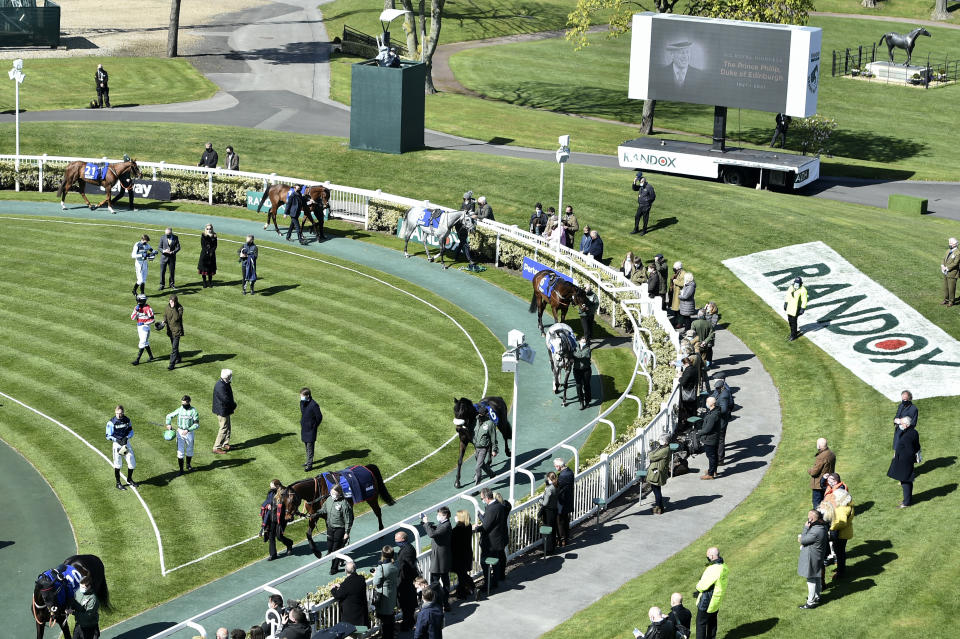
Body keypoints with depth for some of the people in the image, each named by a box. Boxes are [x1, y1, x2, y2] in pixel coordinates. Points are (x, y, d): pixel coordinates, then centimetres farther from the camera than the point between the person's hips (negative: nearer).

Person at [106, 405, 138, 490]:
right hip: (117, 444, -4)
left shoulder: (127, 420, 0)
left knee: (132, 462, 6)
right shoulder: (111, 422, -13)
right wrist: (118, 440, -24)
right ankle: (118, 483, 17)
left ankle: (129, 480, 30)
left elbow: (131, 431, 9)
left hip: (126, 443, 4)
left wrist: (126, 438, -11)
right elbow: (108, 436, -10)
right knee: (118, 465, 1)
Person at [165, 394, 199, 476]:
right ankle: (181, 469, 5)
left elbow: (197, 424, -13)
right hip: (180, 432, 1)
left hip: (189, 432, -1)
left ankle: (188, 465, 39)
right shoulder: (179, 410, -2)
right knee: (180, 451, -2)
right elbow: (169, 416, 11)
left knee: (189, 450, 14)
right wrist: (169, 424, -7)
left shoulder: (193, 411, -10)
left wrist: (188, 430, -24)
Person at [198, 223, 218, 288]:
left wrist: (211, 252, -11)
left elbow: (215, 246, 2)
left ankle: (210, 282, 15)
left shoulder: (214, 236, 5)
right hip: (204, 254, -2)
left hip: (211, 254, 2)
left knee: (211, 268, 4)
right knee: (203, 269, -3)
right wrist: (207, 252, -14)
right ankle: (204, 283, 4)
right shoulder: (203, 236, 0)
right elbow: (203, 245, -4)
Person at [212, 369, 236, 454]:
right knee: (223, 429, -2)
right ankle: (216, 448, 5)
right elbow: (226, 399, -29)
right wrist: (234, 405, -13)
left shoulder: (225, 383, 5)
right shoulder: (220, 386, -28)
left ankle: (225, 444, 35)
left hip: (226, 410, 10)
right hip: (222, 411, -10)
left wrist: (233, 404, 1)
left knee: (228, 427, 21)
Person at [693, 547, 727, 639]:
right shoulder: (724, 567, -2)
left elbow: (703, 585, -25)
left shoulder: (713, 569, -31)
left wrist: (698, 587, 0)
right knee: (712, 622, 22)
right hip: (717, 600, 9)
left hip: (707, 601, -9)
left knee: (701, 623, 6)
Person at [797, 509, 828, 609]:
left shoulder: (815, 532, -33)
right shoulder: (822, 526, -2)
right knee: (817, 578, 23)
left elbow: (803, 540, -22)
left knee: (811, 580, 4)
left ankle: (811, 602, 15)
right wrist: (802, 536, -2)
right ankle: (816, 597, 39)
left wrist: (806, 527, -19)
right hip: (818, 557, 9)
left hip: (811, 558, -9)